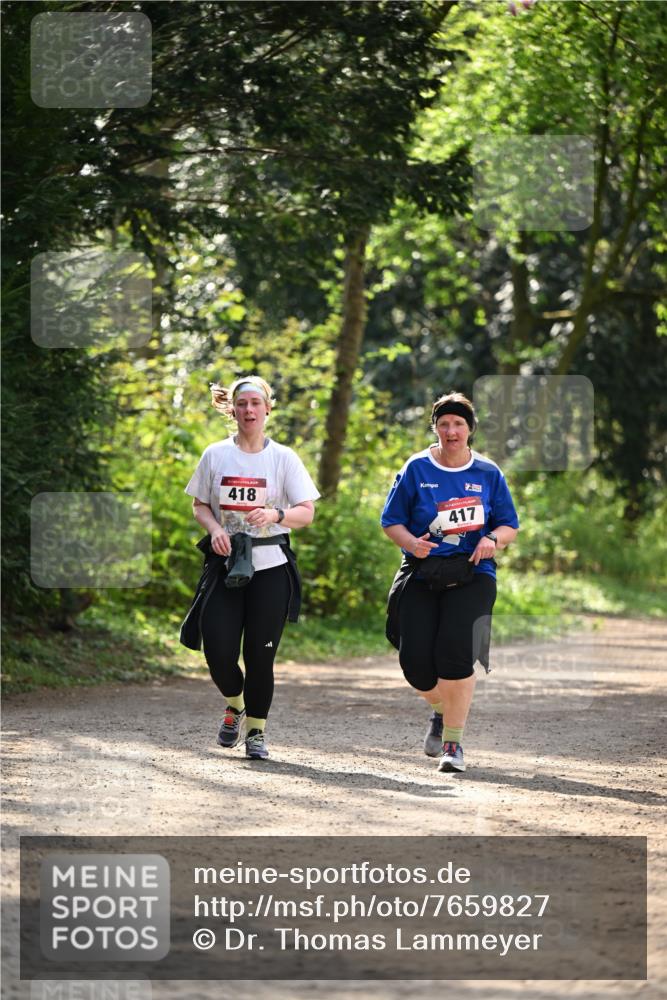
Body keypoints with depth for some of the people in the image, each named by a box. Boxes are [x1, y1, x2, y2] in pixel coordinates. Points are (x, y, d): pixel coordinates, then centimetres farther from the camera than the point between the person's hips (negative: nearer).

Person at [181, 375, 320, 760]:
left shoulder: (284, 458, 2)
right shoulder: (216, 455, 7)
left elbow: (307, 512, -2)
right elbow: (199, 505, 14)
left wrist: (276, 515, -23)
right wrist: (214, 528, -8)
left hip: (270, 567, -1)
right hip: (225, 565, 1)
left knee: (260, 654, -3)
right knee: (218, 650, -8)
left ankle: (256, 730, 14)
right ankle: (235, 705, 24)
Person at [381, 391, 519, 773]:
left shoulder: (488, 473, 6)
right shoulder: (417, 468, 4)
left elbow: (509, 525, 11)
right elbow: (392, 520, 6)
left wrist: (493, 540, -11)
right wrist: (412, 543, -14)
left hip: (472, 574, -1)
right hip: (422, 573, 1)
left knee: (456, 654, -20)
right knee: (415, 660, -7)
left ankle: (454, 742, -5)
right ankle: (442, 710, 28)